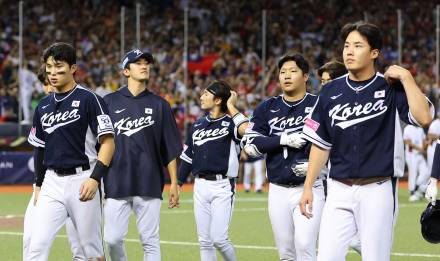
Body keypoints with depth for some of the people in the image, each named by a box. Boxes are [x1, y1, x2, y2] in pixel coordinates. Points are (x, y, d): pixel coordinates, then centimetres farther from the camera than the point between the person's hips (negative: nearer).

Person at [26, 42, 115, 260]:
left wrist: (95, 178, -21)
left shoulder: (88, 100, -6)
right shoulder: (43, 106, 12)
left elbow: (108, 142, -10)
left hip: (82, 180, -4)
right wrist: (38, 184, 22)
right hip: (52, 183, 5)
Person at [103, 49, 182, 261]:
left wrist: (174, 183, 3)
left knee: (150, 241, 0)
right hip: (116, 185, 0)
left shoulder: (159, 104, 9)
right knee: (112, 239, -3)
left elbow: (170, 148, 9)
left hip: (149, 185, 0)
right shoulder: (109, 102, 7)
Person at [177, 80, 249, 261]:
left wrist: (231, 108, -15)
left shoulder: (230, 123, -4)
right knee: (204, 241, 6)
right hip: (200, 185, 6)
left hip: (222, 186, -6)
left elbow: (247, 131, -28)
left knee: (219, 239, -11)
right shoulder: (198, 125, 14)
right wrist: (177, 185, 12)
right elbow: (187, 157, 18)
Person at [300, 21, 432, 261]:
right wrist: (308, 186, 9)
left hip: (377, 189, -3)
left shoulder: (391, 88, -1)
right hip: (339, 190, 3)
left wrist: (405, 77, -14)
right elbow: (321, 143, 12)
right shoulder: (331, 91, 8)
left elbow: (423, 118, -18)